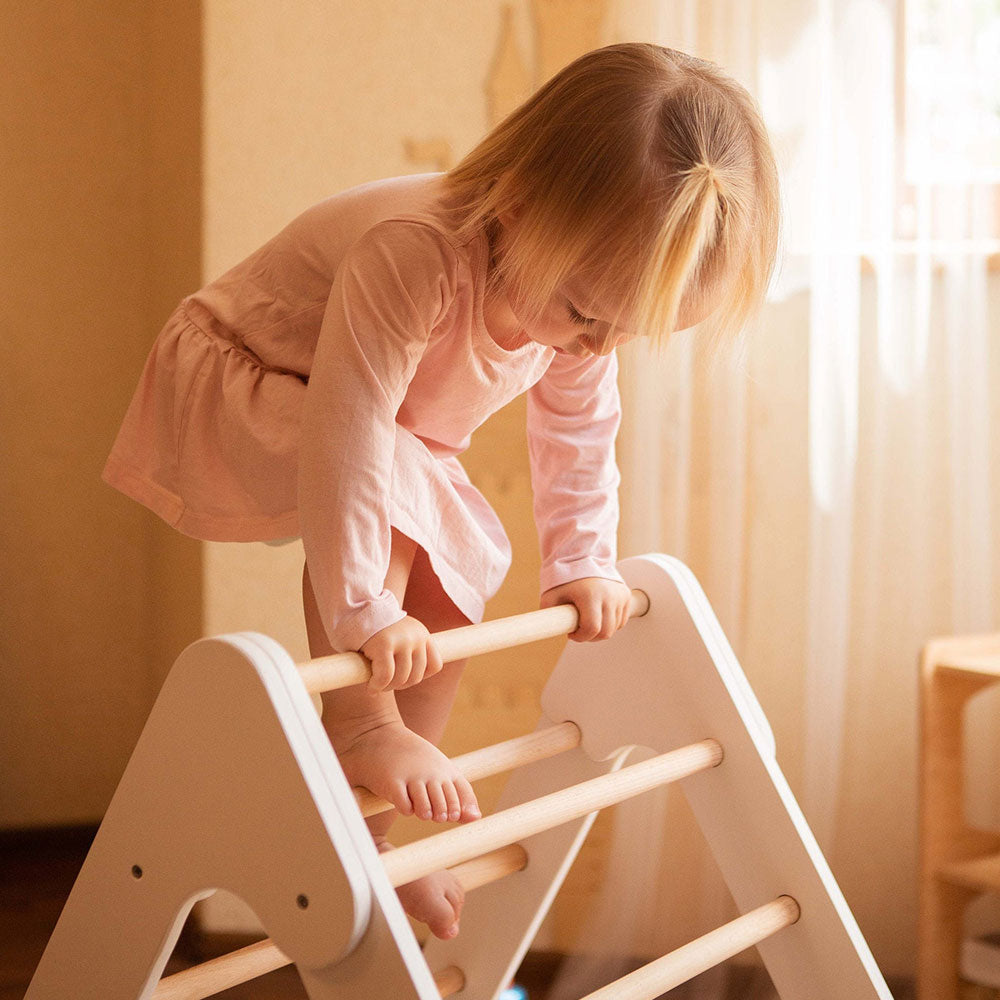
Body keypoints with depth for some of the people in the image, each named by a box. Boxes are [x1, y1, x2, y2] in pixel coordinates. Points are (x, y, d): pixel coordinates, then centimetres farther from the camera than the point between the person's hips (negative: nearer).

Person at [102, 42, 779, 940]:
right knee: (391, 482, -35)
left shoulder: (582, 289, -17)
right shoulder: (412, 257, -42)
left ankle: (374, 833, 10)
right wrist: (363, 613, -42)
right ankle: (357, 727, -23)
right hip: (227, 384, -8)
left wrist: (583, 564, -3)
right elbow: (347, 433, -44)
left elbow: (580, 437, -1)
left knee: (463, 567, -2)